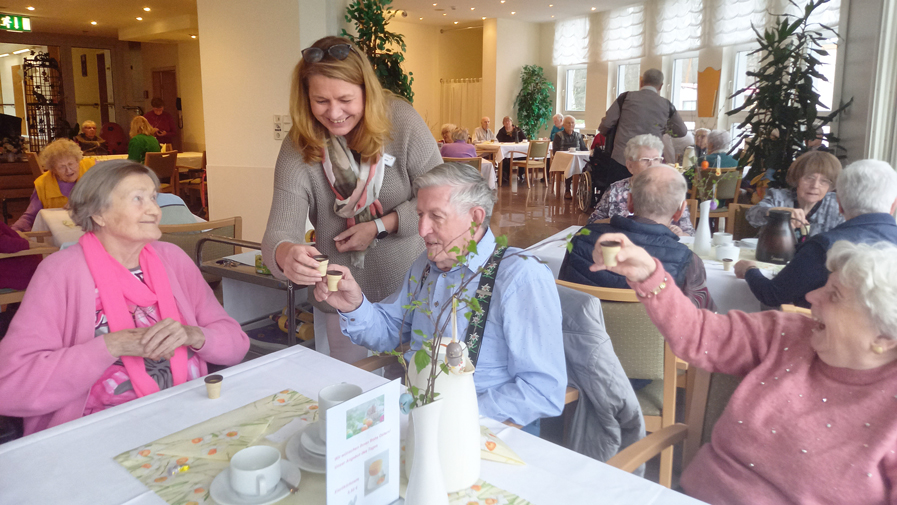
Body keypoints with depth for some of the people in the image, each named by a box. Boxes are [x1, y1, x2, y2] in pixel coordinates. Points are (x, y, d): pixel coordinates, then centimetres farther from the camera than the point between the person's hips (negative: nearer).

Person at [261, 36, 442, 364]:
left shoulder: (400, 121, -15)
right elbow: (280, 230, -21)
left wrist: (379, 227, -17)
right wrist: (286, 255, -44)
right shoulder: (298, 150, -12)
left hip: (409, 288, 0)